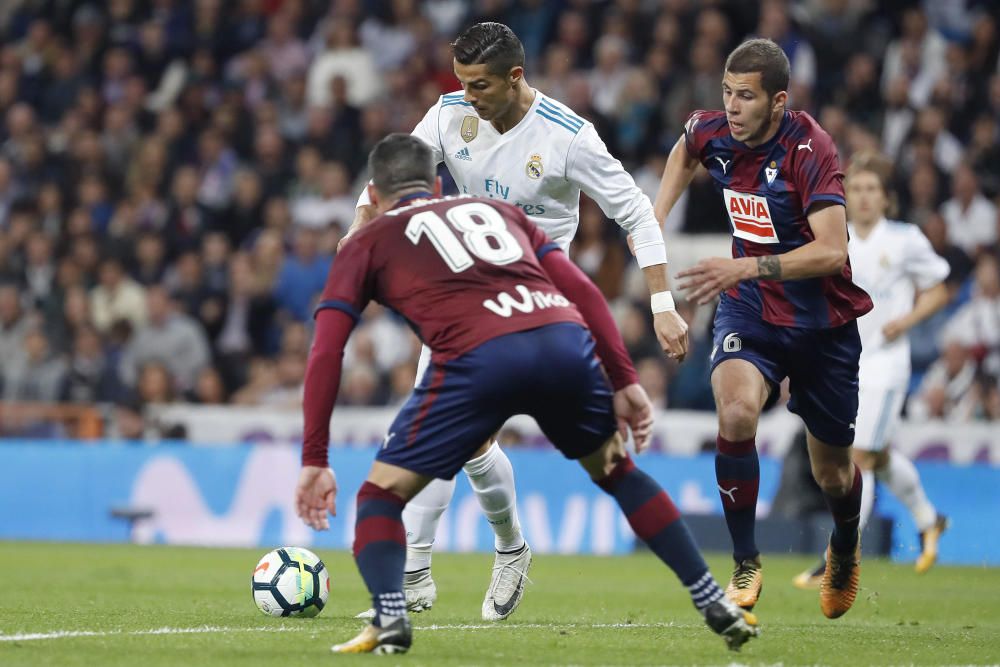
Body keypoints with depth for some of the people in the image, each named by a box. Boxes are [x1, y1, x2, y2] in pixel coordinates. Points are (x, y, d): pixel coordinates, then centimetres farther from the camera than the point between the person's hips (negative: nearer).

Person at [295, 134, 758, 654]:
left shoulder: (367, 243, 27)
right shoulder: (498, 211, 36)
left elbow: (326, 352, 16)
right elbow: (582, 291, 23)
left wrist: (314, 461, 15)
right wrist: (625, 382, 21)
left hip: (477, 357, -4)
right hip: (565, 339, 4)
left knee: (382, 494, 14)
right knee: (616, 471, 30)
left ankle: (388, 620, -10)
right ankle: (714, 605, 26)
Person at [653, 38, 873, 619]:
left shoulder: (809, 147, -24)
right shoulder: (712, 132, -8)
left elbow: (832, 250, -33)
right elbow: (684, 154, 20)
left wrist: (747, 268, -38)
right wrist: (656, 218, 10)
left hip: (822, 320, -2)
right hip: (749, 310, 2)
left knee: (832, 473, 12)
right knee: (737, 412, -29)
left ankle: (846, 550, 48)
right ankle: (746, 565, -14)